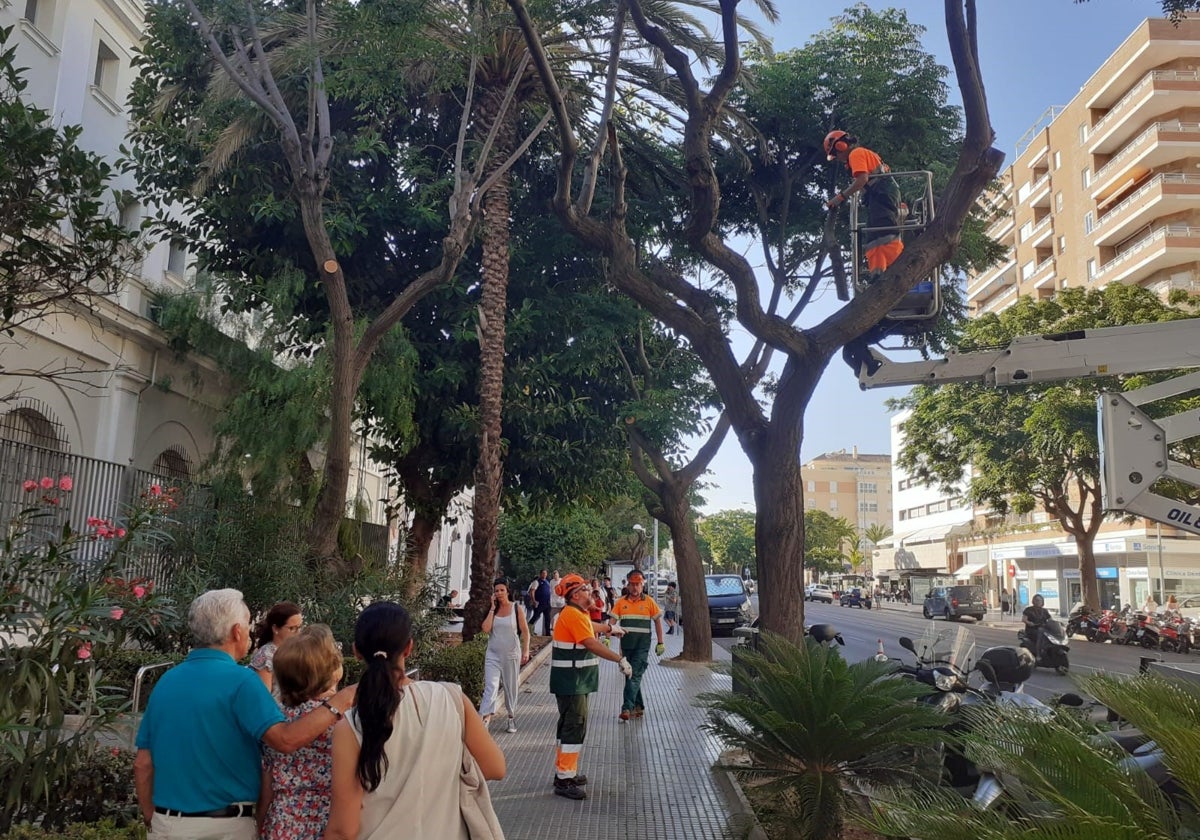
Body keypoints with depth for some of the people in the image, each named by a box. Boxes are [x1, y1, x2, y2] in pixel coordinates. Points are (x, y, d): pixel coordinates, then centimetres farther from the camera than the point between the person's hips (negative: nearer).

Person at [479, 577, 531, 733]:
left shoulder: (517, 609, -2)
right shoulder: (491, 610, 3)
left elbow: (525, 631, 0)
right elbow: (485, 628, -11)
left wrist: (526, 651, -7)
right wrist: (493, 608, -9)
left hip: (511, 654, -1)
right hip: (493, 655, 1)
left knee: (511, 687, 11)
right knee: (491, 686, -13)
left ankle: (511, 717, 28)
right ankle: (485, 718, -21)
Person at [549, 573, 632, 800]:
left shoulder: (578, 614, 15)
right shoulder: (572, 615, -19)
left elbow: (590, 627, 39)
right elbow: (592, 644, -26)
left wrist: (609, 627, 56)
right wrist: (620, 659, -25)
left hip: (576, 681, 11)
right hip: (570, 681, -11)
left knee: (571, 726, 17)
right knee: (575, 727, -11)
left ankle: (565, 772, 26)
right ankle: (564, 781, -9)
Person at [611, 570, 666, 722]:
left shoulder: (649, 601, -1)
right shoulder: (621, 602, 5)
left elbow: (657, 621, 4)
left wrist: (660, 643, 3)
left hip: (642, 646, -4)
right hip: (626, 645, 4)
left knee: (635, 676, -11)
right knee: (629, 676, 11)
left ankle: (627, 708, -14)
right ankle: (638, 706, 23)